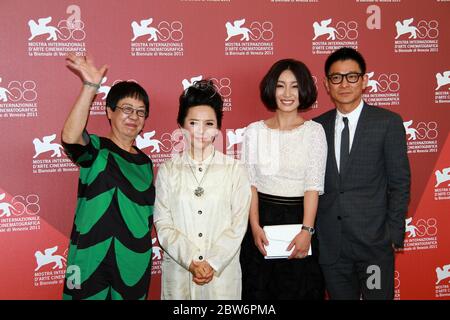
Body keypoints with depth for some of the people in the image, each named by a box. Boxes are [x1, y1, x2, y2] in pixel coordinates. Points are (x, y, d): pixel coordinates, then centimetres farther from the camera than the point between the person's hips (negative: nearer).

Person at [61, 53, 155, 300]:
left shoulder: (145, 162, 11)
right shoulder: (96, 149, -5)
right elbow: (70, 138, -30)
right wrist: (90, 87, -37)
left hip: (134, 263, 5)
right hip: (91, 261, -4)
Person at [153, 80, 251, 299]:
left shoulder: (235, 170, 0)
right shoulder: (168, 170, 2)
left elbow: (238, 224, -3)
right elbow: (163, 224, -3)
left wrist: (213, 263, -11)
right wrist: (191, 262, -12)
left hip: (222, 271, 0)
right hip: (178, 271, 1)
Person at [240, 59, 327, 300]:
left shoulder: (314, 131, -2)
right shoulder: (254, 131, 3)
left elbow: (313, 185, -7)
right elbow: (250, 182, 0)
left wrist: (307, 230, -16)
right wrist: (255, 226, -11)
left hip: (299, 218, -1)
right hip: (261, 219, 2)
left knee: (299, 290, 8)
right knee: (259, 289, 11)